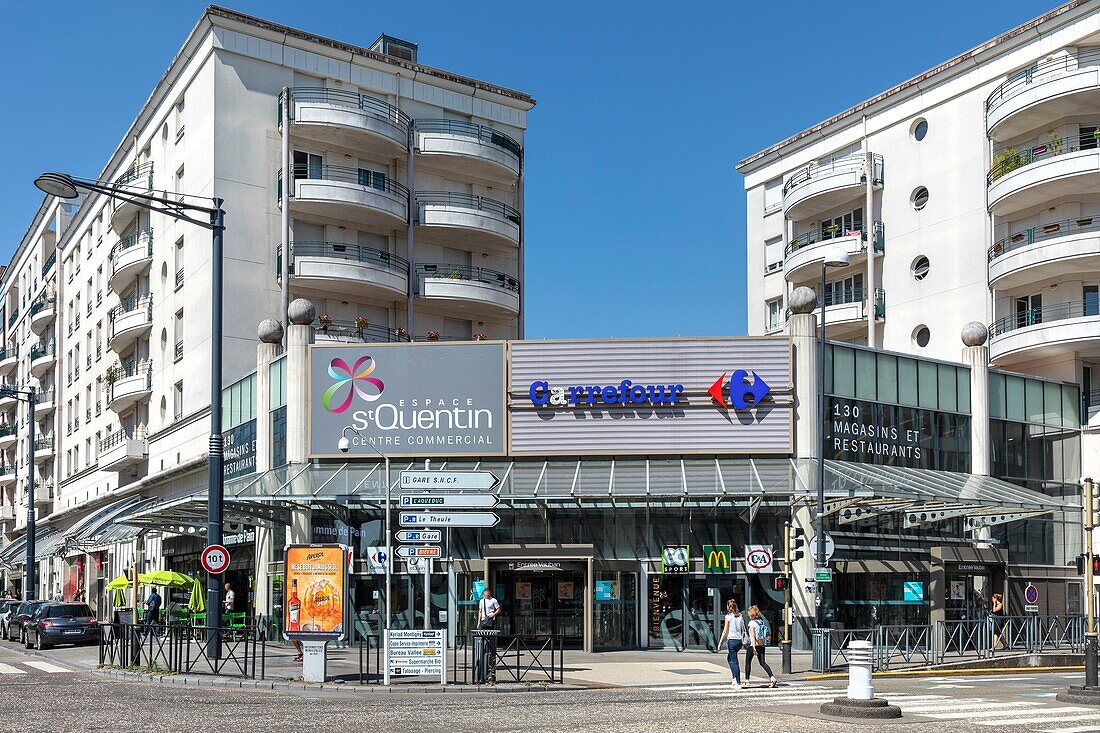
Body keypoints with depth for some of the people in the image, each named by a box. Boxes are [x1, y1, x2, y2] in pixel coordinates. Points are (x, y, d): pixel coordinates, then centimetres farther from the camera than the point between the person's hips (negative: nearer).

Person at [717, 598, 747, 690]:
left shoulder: (729, 616, -7)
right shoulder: (740, 616, 8)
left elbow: (725, 631, -8)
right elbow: (743, 630, 9)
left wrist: (720, 643, -3)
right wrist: (743, 641, 17)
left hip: (732, 640, -6)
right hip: (739, 640, 6)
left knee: (734, 661, -2)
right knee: (729, 658, 24)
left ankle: (738, 683, -5)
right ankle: (735, 678, 17)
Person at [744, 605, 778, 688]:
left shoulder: (752, 623, -12)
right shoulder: (762, 621, 8)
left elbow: (752, 635, -19)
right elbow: (767, 633, 13)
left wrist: (754, 648, -24)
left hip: (753, 645, -6)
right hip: (762, 645, 6)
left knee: (748, 662, 9)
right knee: (762, 663, 6)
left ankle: (746, 681, 11)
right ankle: (773, 678, -12)